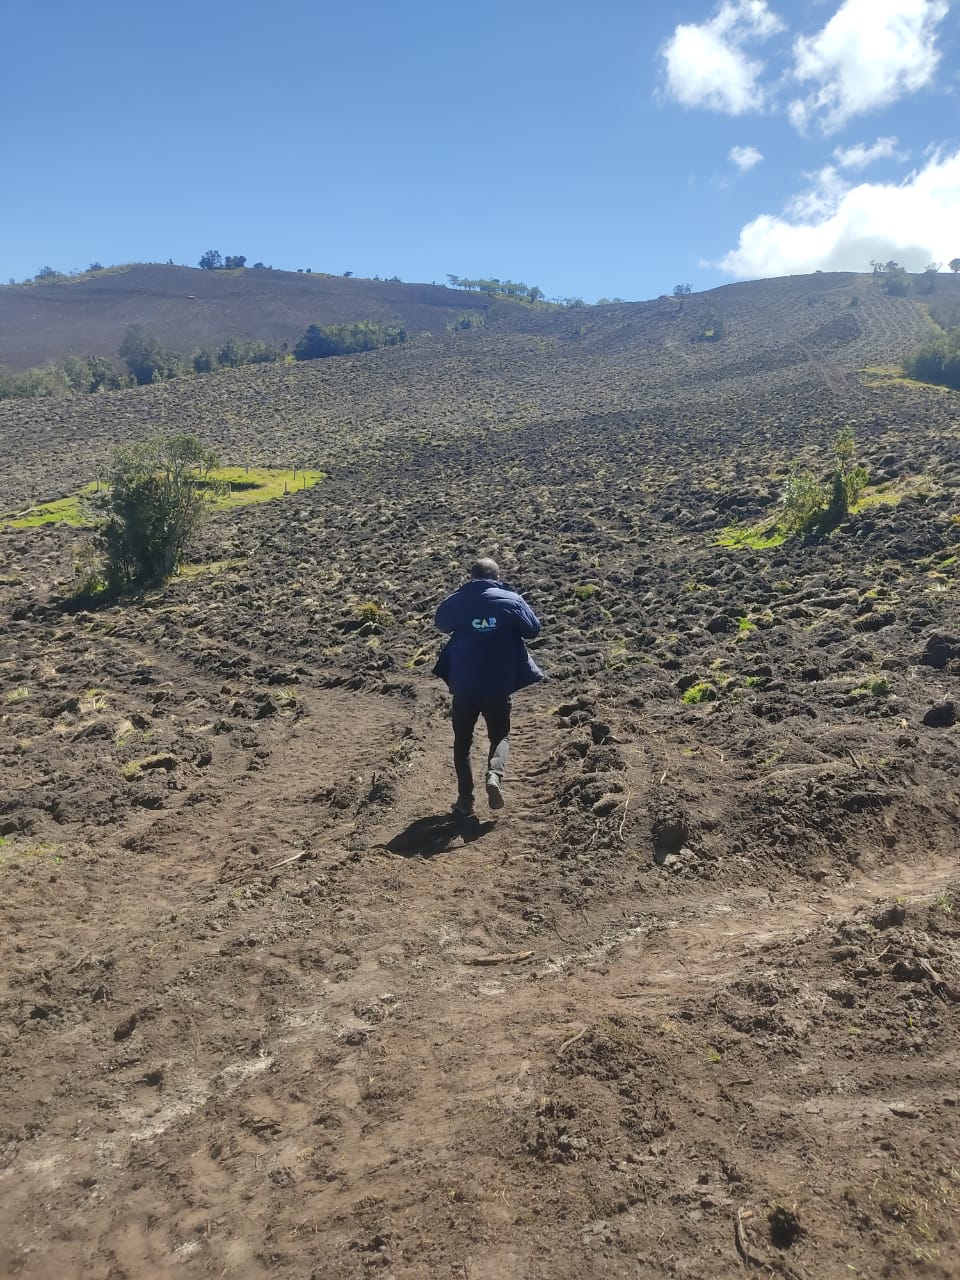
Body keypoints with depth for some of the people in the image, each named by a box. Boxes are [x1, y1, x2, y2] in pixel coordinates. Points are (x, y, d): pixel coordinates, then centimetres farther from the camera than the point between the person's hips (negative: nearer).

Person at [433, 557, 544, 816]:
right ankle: (495, 774, -8)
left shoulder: (455, 602, -3)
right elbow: (533, 629, 5)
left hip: (464, 686, 0)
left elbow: (442, 625, 16)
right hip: (499, 686, 0)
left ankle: (465, 799, 12)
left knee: (462, 741, 17)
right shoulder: (511, 601, -5)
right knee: (500, 735, 20)